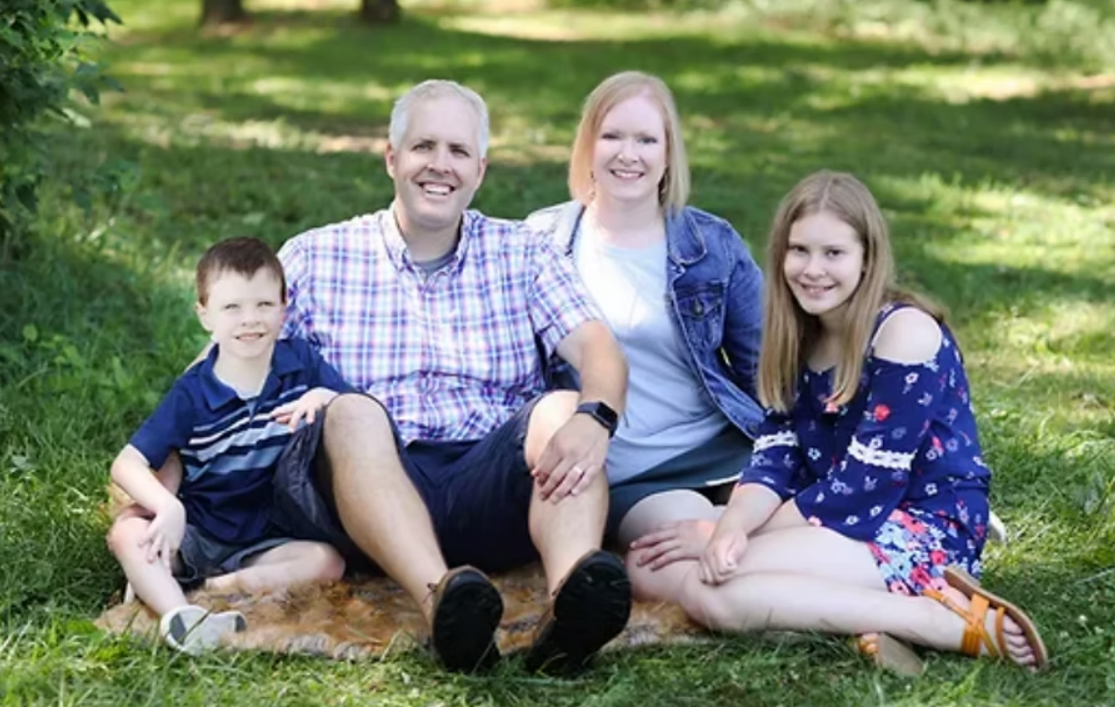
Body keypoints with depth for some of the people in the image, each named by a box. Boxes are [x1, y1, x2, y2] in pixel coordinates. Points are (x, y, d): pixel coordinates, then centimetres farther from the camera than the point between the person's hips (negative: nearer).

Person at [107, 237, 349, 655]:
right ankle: (177, 613, -51)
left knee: (328, 561, -27)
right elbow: (127, 464, -11)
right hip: (195, 535, -1)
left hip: (267, 542, 1)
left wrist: (324, 398, -21)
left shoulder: (302, 365, -2)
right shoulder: (193, 393, -8)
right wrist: (168, 507, -31)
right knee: (128, 530, -27)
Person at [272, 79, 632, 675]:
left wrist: (593, 418, -24)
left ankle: (572, 602, -52)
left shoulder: (521, 254, 15)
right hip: (366, 491, -1)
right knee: (351, 412, -29)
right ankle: (440, 601, -53)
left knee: (562, 409, -25)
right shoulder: (314, 259, 13)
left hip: (493, 487, 1)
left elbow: (597, 351, 0)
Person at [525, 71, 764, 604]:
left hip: (723, 446, 3)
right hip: (625, 473, -3)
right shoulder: (543, 243, 4)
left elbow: (763, 365, 11)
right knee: (699, 568, -32)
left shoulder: (713, 243, 7)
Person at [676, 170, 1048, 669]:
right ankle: (887, 610, -15)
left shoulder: (905, 331, -14)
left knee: (713, 592, -24)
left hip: (927, 533, -8)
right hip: (854, 526, 8)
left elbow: (867, 482, -18)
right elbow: (775, 460, 0)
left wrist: (755, 535, -13)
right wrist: (732, 528, -20)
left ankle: (957, 623, -23)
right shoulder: (799, 341, 9)